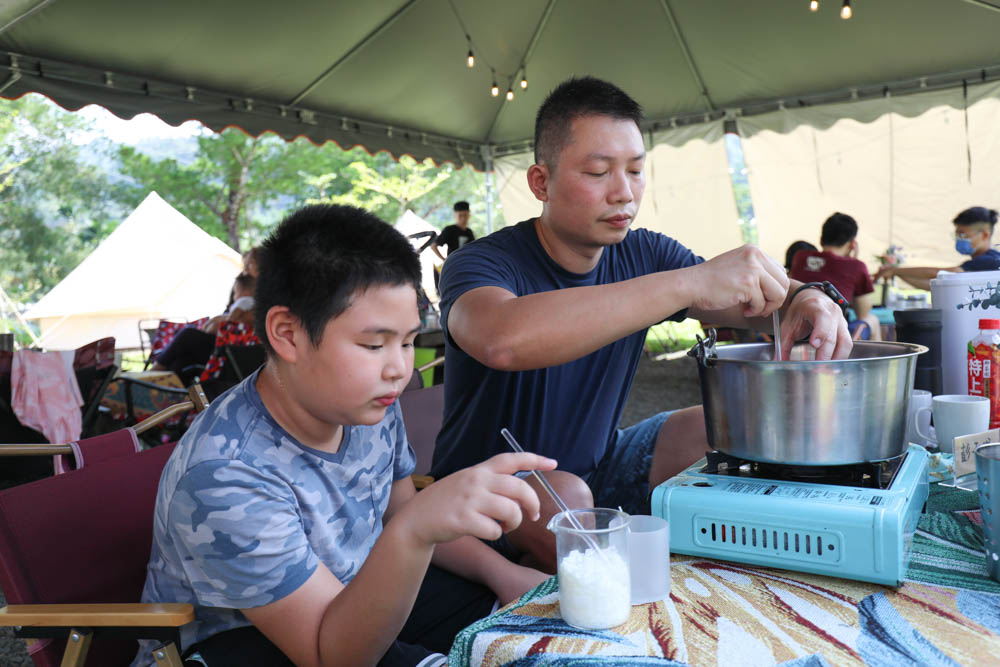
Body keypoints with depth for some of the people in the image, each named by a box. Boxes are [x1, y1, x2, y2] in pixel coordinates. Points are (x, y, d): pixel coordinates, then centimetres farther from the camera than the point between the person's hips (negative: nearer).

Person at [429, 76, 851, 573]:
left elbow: (756, 303, -2)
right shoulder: (482, 263, -21)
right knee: (568, 501, -35)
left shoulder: (643, 255, -2)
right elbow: (503, 340, -45)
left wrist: (804, 301, -29)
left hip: (597, 465, 6)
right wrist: (689, 283, -45)